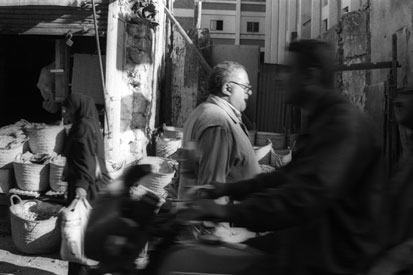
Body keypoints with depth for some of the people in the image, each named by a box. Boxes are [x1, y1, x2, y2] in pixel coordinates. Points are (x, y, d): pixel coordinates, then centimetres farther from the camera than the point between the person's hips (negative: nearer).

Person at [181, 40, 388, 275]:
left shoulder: (343, 123, -23)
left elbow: (307, 195, -35)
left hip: (336, 254, -9)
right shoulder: (324, 117, 12)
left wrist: (229, 212, -36)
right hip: (315, 235, 9)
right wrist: (230, 189, 14)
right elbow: (290, 175, 19)